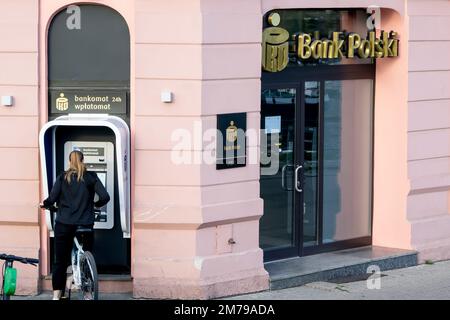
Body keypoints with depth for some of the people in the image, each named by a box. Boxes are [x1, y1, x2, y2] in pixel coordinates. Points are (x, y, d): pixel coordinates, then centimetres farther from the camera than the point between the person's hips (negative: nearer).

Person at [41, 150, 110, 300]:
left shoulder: (63, 177, 1)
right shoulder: (91, 177, 2)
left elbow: (52, 198, -8)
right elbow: (105, 197, -5)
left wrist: (45, 204, 14)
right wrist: (95, 204, 16)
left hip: (64, 224, 0)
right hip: (86, 224, 0)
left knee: (60, 261, 6)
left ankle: (56, 295, 4)